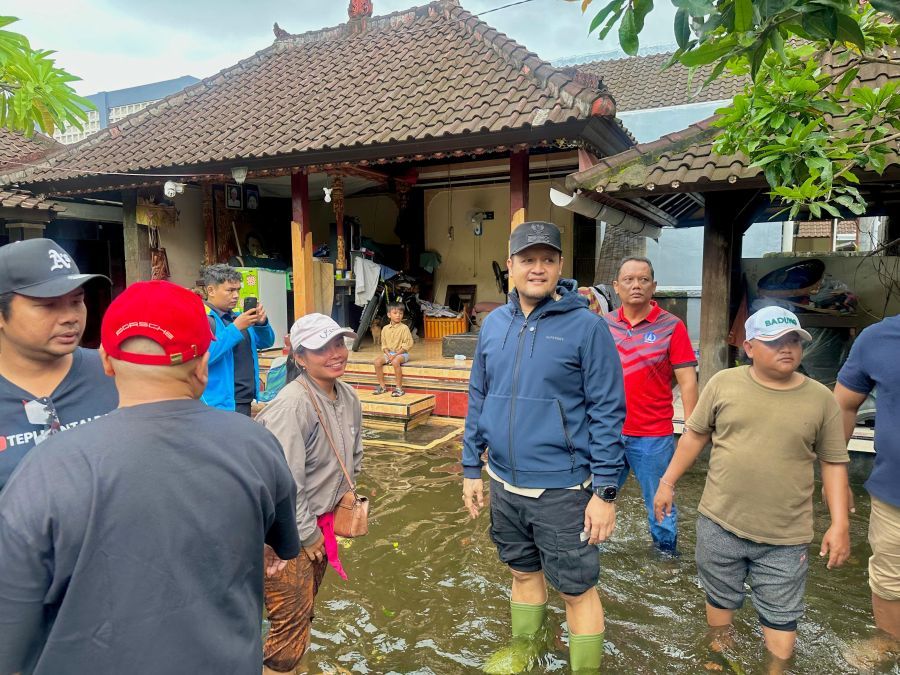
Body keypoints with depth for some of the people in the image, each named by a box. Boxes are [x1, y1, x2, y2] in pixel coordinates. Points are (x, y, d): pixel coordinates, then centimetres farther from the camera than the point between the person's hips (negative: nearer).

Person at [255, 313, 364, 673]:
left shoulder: (348, 398, -1)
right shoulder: (292, 405, -27)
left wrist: (342, 495, 11)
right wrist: (308, 535, -16)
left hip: (319, 522, 8)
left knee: (304, 612, 24)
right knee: (293, 624, 0)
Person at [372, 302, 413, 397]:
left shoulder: (404, 328, -8)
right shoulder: (385, 328, 7)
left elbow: (408, 344, -11)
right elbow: (384, 344, 10)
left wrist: (395, 355, -16)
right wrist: (389, 355, -9)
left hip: (401, 353, -5)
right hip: (389, 353, 5)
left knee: (395, 361, -36)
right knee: (377, 361, -18)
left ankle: (399, 388, -25)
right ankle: (382, 386, -5)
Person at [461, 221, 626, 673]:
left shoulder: (586, 326, -12)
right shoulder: (493, 324, 3)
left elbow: (608, 413, -12)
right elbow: (478, 399, 9)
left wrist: (605, 491, -14)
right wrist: (471, 468, 8)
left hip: (562, 489, -5)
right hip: (504, 484, 5)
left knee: (576, 589, 9)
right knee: (523, 573, 24)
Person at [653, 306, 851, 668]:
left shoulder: (821, 398, -4)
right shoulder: (723, 383, -5)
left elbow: (833, 462, 2)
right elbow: (695, 435, 3)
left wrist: (840, 523, -3)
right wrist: (668, 482, 4)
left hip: (785, 537, -1)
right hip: (719, 523, 1)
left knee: (780, 616, 13)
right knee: (720, 598, 20)